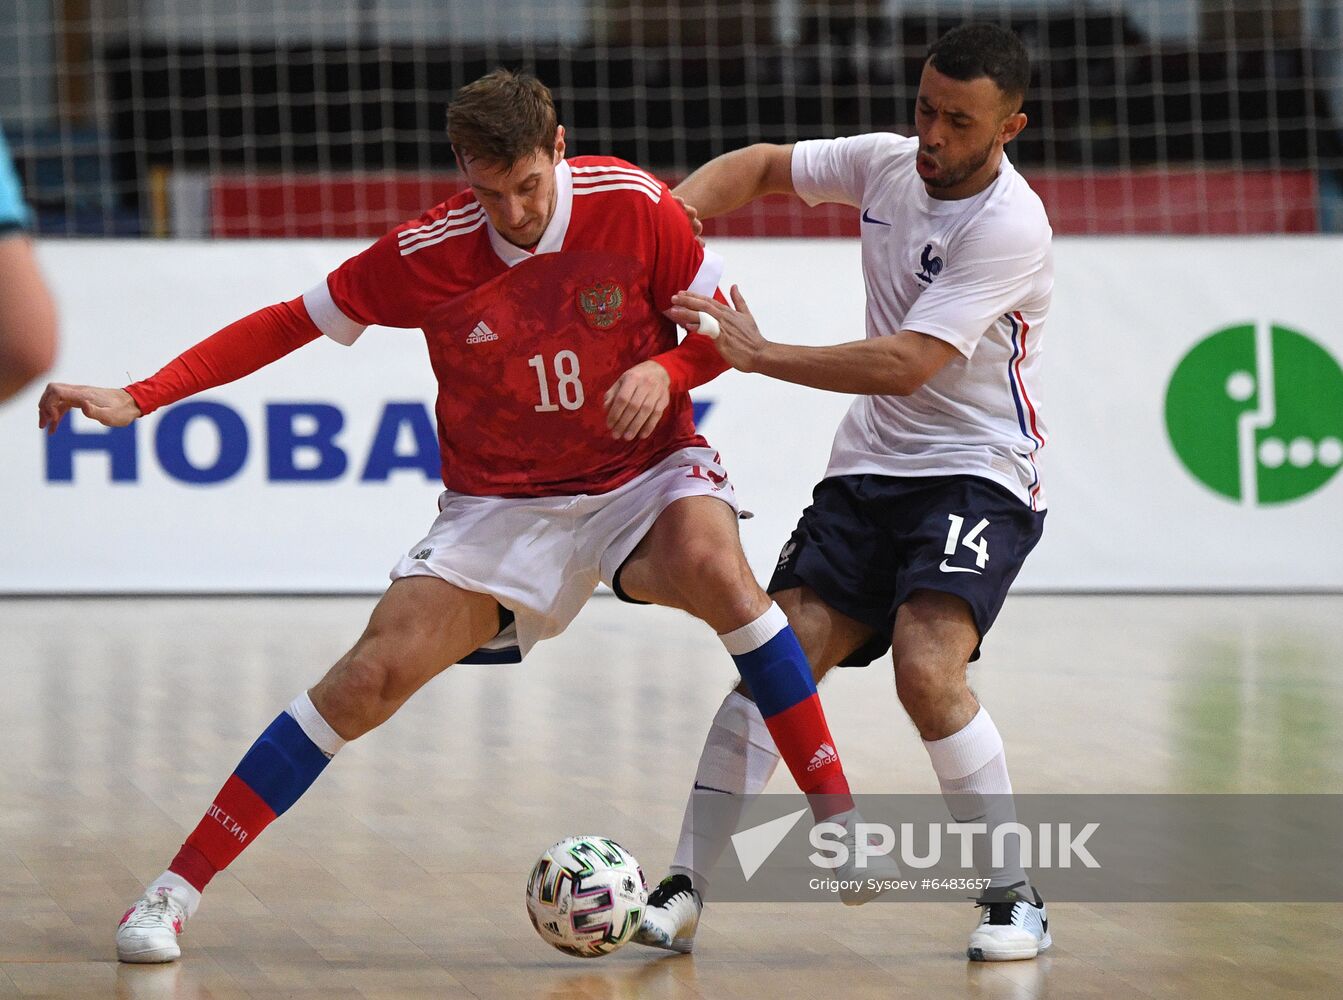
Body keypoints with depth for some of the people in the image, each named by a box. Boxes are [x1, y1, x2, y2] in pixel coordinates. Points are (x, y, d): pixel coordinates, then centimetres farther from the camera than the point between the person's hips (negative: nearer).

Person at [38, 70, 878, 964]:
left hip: (643, 473, 0)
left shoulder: (633, 206, -14)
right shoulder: (426, 253, -13)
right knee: (373, 675, -13)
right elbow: (287, 325, -2)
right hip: (502, 506, 0)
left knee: (715, 568, -33)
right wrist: (137, 399, -9)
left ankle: (840, 820, -23)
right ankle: (177, 889, -5)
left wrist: (664, 371, -23)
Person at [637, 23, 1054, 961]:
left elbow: (907, 363, -26)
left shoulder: (1010, 227, -19)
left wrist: (759, 354, -25)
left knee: (927, 668, -26)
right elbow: (756, 166, 17)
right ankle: (685, 890, -6)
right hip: (869, 468, 6)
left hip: (976, 476, -6)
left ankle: (1016, 898, -11)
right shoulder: (887, 162, 2)